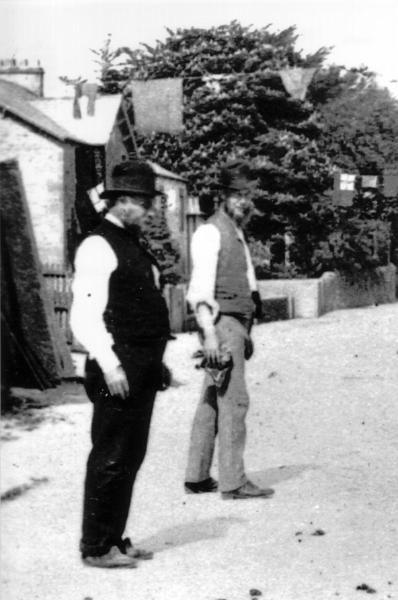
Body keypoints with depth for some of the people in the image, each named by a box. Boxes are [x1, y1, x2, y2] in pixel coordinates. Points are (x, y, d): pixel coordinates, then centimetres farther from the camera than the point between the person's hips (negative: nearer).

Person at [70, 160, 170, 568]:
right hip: (118, 369, -10)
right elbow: (84, 315, -19)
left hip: (142, 369, 10)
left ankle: (114, 539, 25)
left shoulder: (132, 245, 18)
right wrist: (109, 364, -23)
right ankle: (95, 547, 8)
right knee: (110, 458, -3)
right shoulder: (98, 247, -12)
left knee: (131, 457, 14)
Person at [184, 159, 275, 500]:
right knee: (234, 400, -9)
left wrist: (246, 333, 23)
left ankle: (197, 477, 16)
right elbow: (202, 286, -17)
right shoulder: (211, 231, -9)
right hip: (221, 322, -10)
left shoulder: (237, 232, 20)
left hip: (236, 323, 10)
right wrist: (210, 333, -23)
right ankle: (233, 481, -6)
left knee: (212, 400, 11)